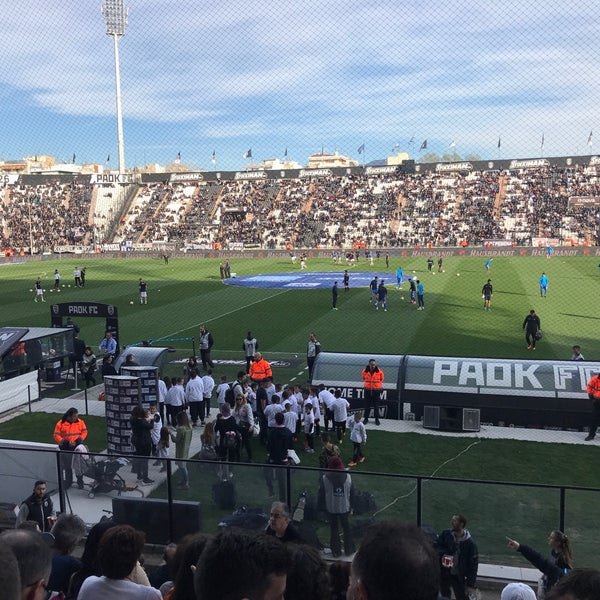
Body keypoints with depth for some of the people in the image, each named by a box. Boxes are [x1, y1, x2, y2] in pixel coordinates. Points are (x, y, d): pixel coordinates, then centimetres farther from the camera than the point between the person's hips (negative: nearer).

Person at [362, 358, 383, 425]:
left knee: (376, 406, 7)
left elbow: (381, 380, 8)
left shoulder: (379, 372, -11)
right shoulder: (365, 371, -7)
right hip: (367, 390, 1)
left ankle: (377, 419, 17)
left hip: (376, 390, -1)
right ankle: (366, 418, 18)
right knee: (367, 405, 8)